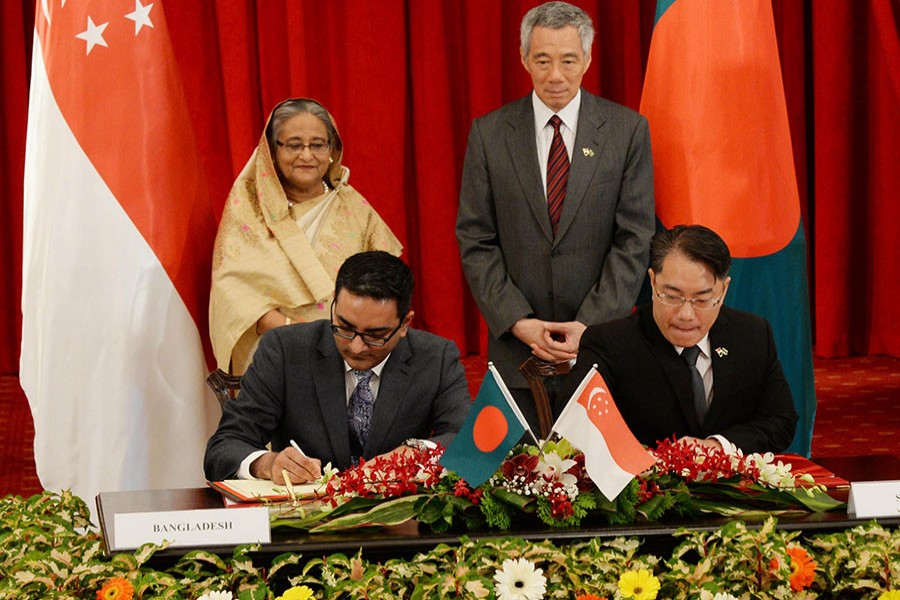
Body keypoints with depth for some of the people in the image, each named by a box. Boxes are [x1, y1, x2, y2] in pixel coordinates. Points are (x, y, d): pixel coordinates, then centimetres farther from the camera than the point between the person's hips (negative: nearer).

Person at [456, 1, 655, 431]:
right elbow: (475, 241, 3)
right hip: (517, 348, 1)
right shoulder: (489, 133, 4)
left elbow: (635, 239, -1)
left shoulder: (627, 130, 2)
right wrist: (518, 322, -9)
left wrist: (590, 325, -10)